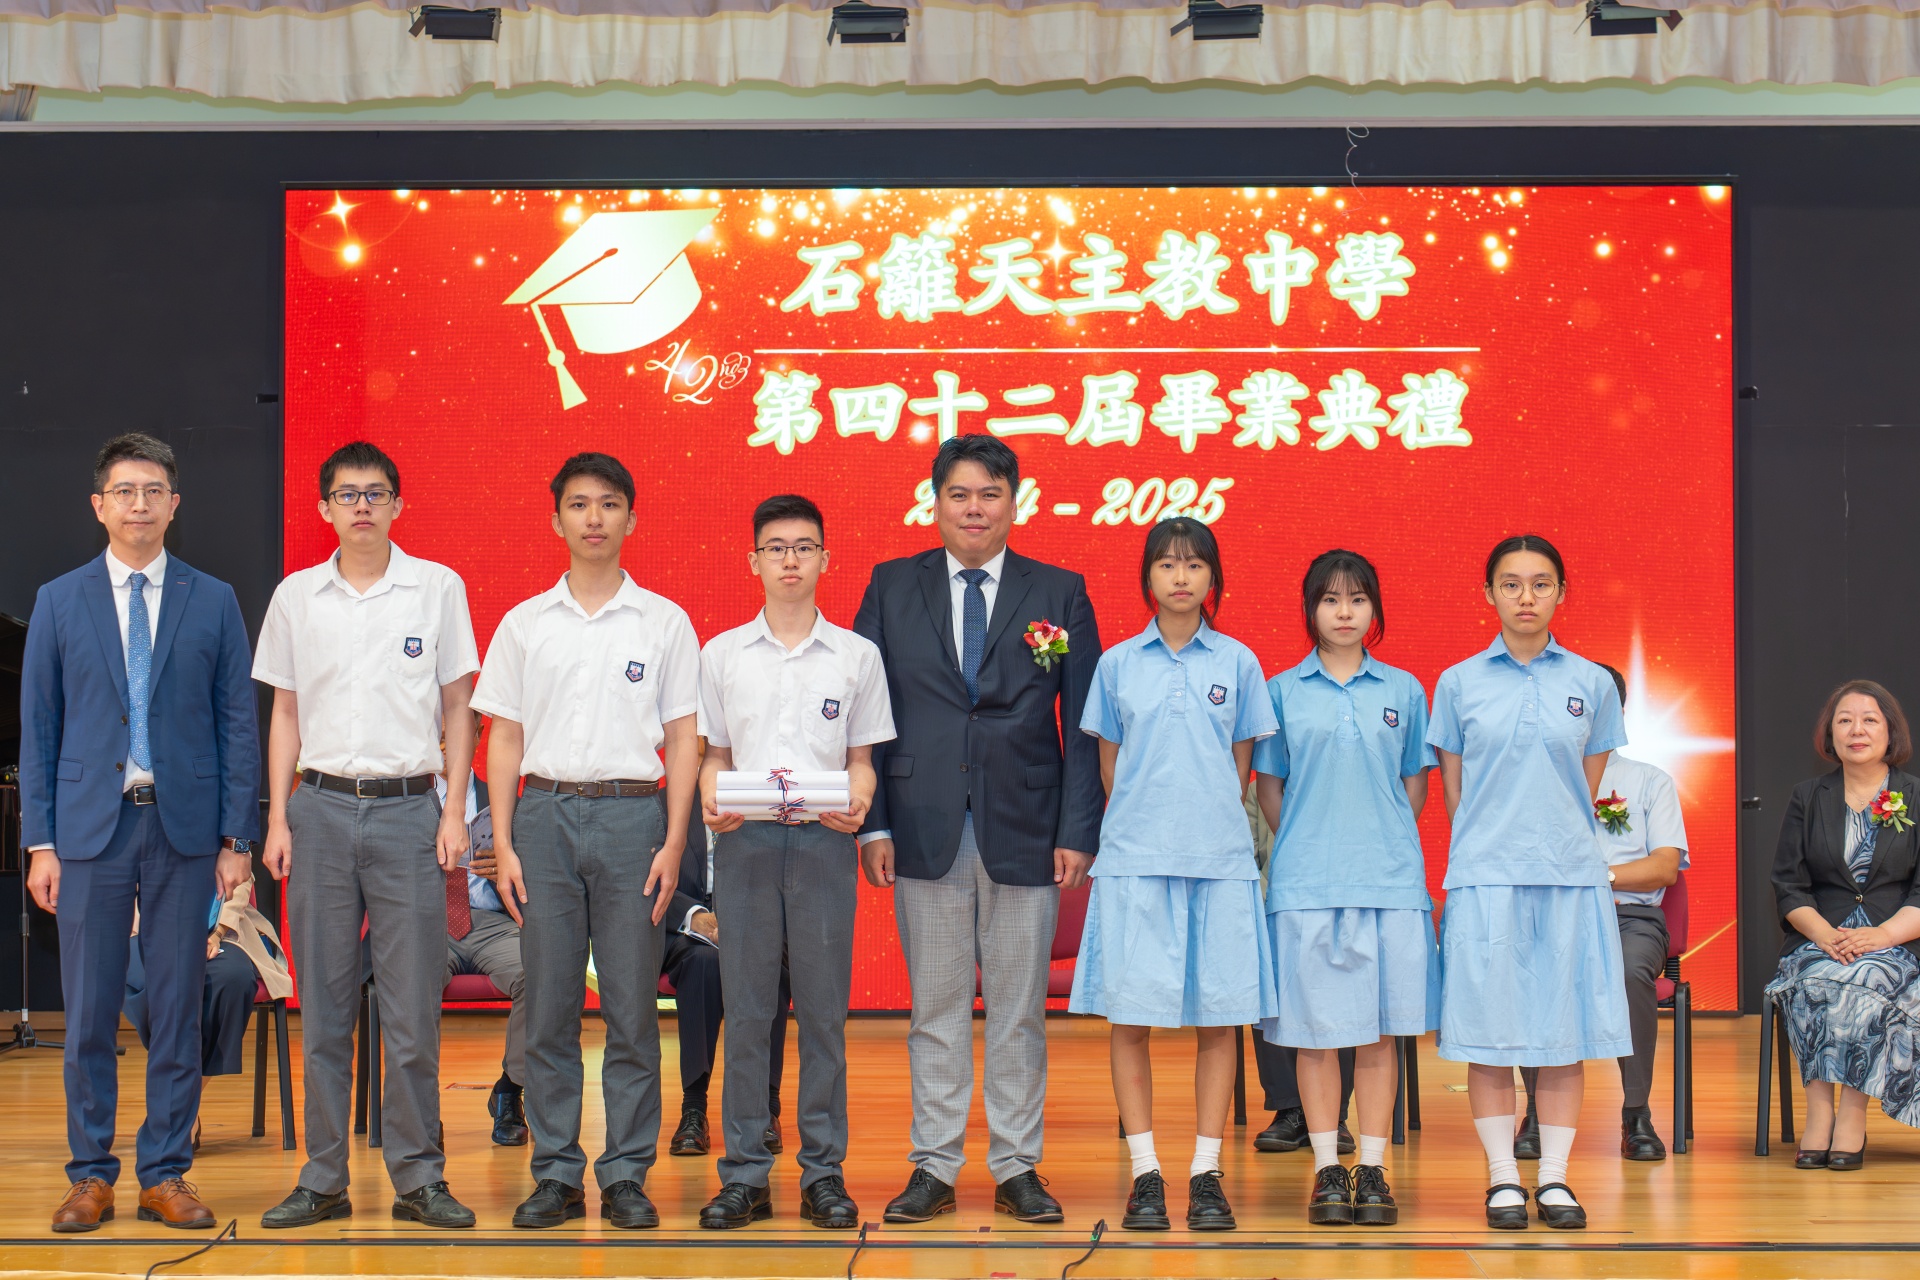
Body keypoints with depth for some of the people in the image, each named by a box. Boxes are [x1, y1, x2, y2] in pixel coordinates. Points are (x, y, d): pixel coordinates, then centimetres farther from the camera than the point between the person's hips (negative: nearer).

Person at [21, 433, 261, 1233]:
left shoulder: (213, 603, 6)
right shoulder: (60, 602, 7)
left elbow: (238, 726, 5)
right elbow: (37, 728, 6)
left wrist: (237, 839, -1)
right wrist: (40, 842, -1)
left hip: (184, 828, 0)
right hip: (91, 827, 0)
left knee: (177, 1011, 4)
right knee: (87, 1013, 3)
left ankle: (165, 1175, 12)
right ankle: (90, 1176, 13)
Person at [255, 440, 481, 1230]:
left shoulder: (438, 588, 4)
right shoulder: (297, 596, 9)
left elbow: (457, 709, 6)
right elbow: (285, 715, 12)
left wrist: (455, 811, -2)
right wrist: (278, 819, 5)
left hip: (408, 809, -2)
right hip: (322, 809, 2)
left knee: (413, 1008, -2)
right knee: (322, 1005, 4)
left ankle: (418, 1178, 7)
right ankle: (323, 1179, 12)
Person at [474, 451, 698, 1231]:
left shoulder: (664, 623, 6)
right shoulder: (524, 624, 9)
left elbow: (682, 741, 5)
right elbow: (504, 740, 10)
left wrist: (673, 843, -4)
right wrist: (503, 845, 1)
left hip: (632, 816, -1)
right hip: (546, 815, 1)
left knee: (632, 1009, 0)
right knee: (548, 1006, 2)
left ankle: (626, 1175, 8)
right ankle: (555, 1174, 10)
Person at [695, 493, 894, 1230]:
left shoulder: (856, 656, 8)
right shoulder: (722, 655, 10)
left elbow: (860, 758, 11)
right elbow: (714, 754, 12)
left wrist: (858, 803, -10)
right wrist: (711, 800, -8)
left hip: (824, 840, 0)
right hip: (744, 840, 0)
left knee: (824, 1010, 1)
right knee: (747, 1010, 1)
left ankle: (824, 1172, 8)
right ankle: (745, 1174, 8)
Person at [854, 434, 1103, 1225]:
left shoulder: (1061, 594, 6)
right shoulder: (892, 587, 7)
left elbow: (1084, 725, 3)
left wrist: (1079, 832, -5)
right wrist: (872, 823, -4)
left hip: (1025, 833, 0)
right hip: (926, 833, 0)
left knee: (1019, 1011, 6)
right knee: (935, 1010, 6)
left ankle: (1016, 1168, 15)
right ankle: (933, 1169, 14)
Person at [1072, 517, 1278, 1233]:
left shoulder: (1237, 663, 7)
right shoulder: (1117, 664, 7)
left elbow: (1240, 767, 12)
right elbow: (1109, 768, 12)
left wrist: (1207, 820, 5)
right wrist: (1145, 823, 6)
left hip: (1219, 858, 0)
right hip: (1134, 859, 0)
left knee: (1218, 1016, 1)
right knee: (1130, 1018, -2)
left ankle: (1206, 1174, 8)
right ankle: (1146, 1174, 5)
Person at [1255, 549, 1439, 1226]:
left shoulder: (1403, 690, 8)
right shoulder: (1282, 692, 6)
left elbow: (1415, 784, 13)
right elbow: (1269, 787, 10)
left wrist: (1386, 843, 4)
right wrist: (1301, 847, 3)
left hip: (1389, 878, 1)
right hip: (1306, 883, -1)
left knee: (1380, 1029, 3)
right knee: (1316, 1029, 1)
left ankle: (1373, 1170, 9)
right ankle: (1326, 1169, 9)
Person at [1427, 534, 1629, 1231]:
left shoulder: (1591, 683, 7)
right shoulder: (1459, 683, 4)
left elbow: (1587, 789, 12)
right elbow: (1452, 789, 8)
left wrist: (1558, 844, 6)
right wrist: (1487, 845, 3)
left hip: (1570, 876, 1)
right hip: (1484, 877, -1)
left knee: (1566, 1028, 3)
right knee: (1489, 1030, 0)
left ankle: (1555, 1177, 11)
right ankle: (1503, 1177, 10)